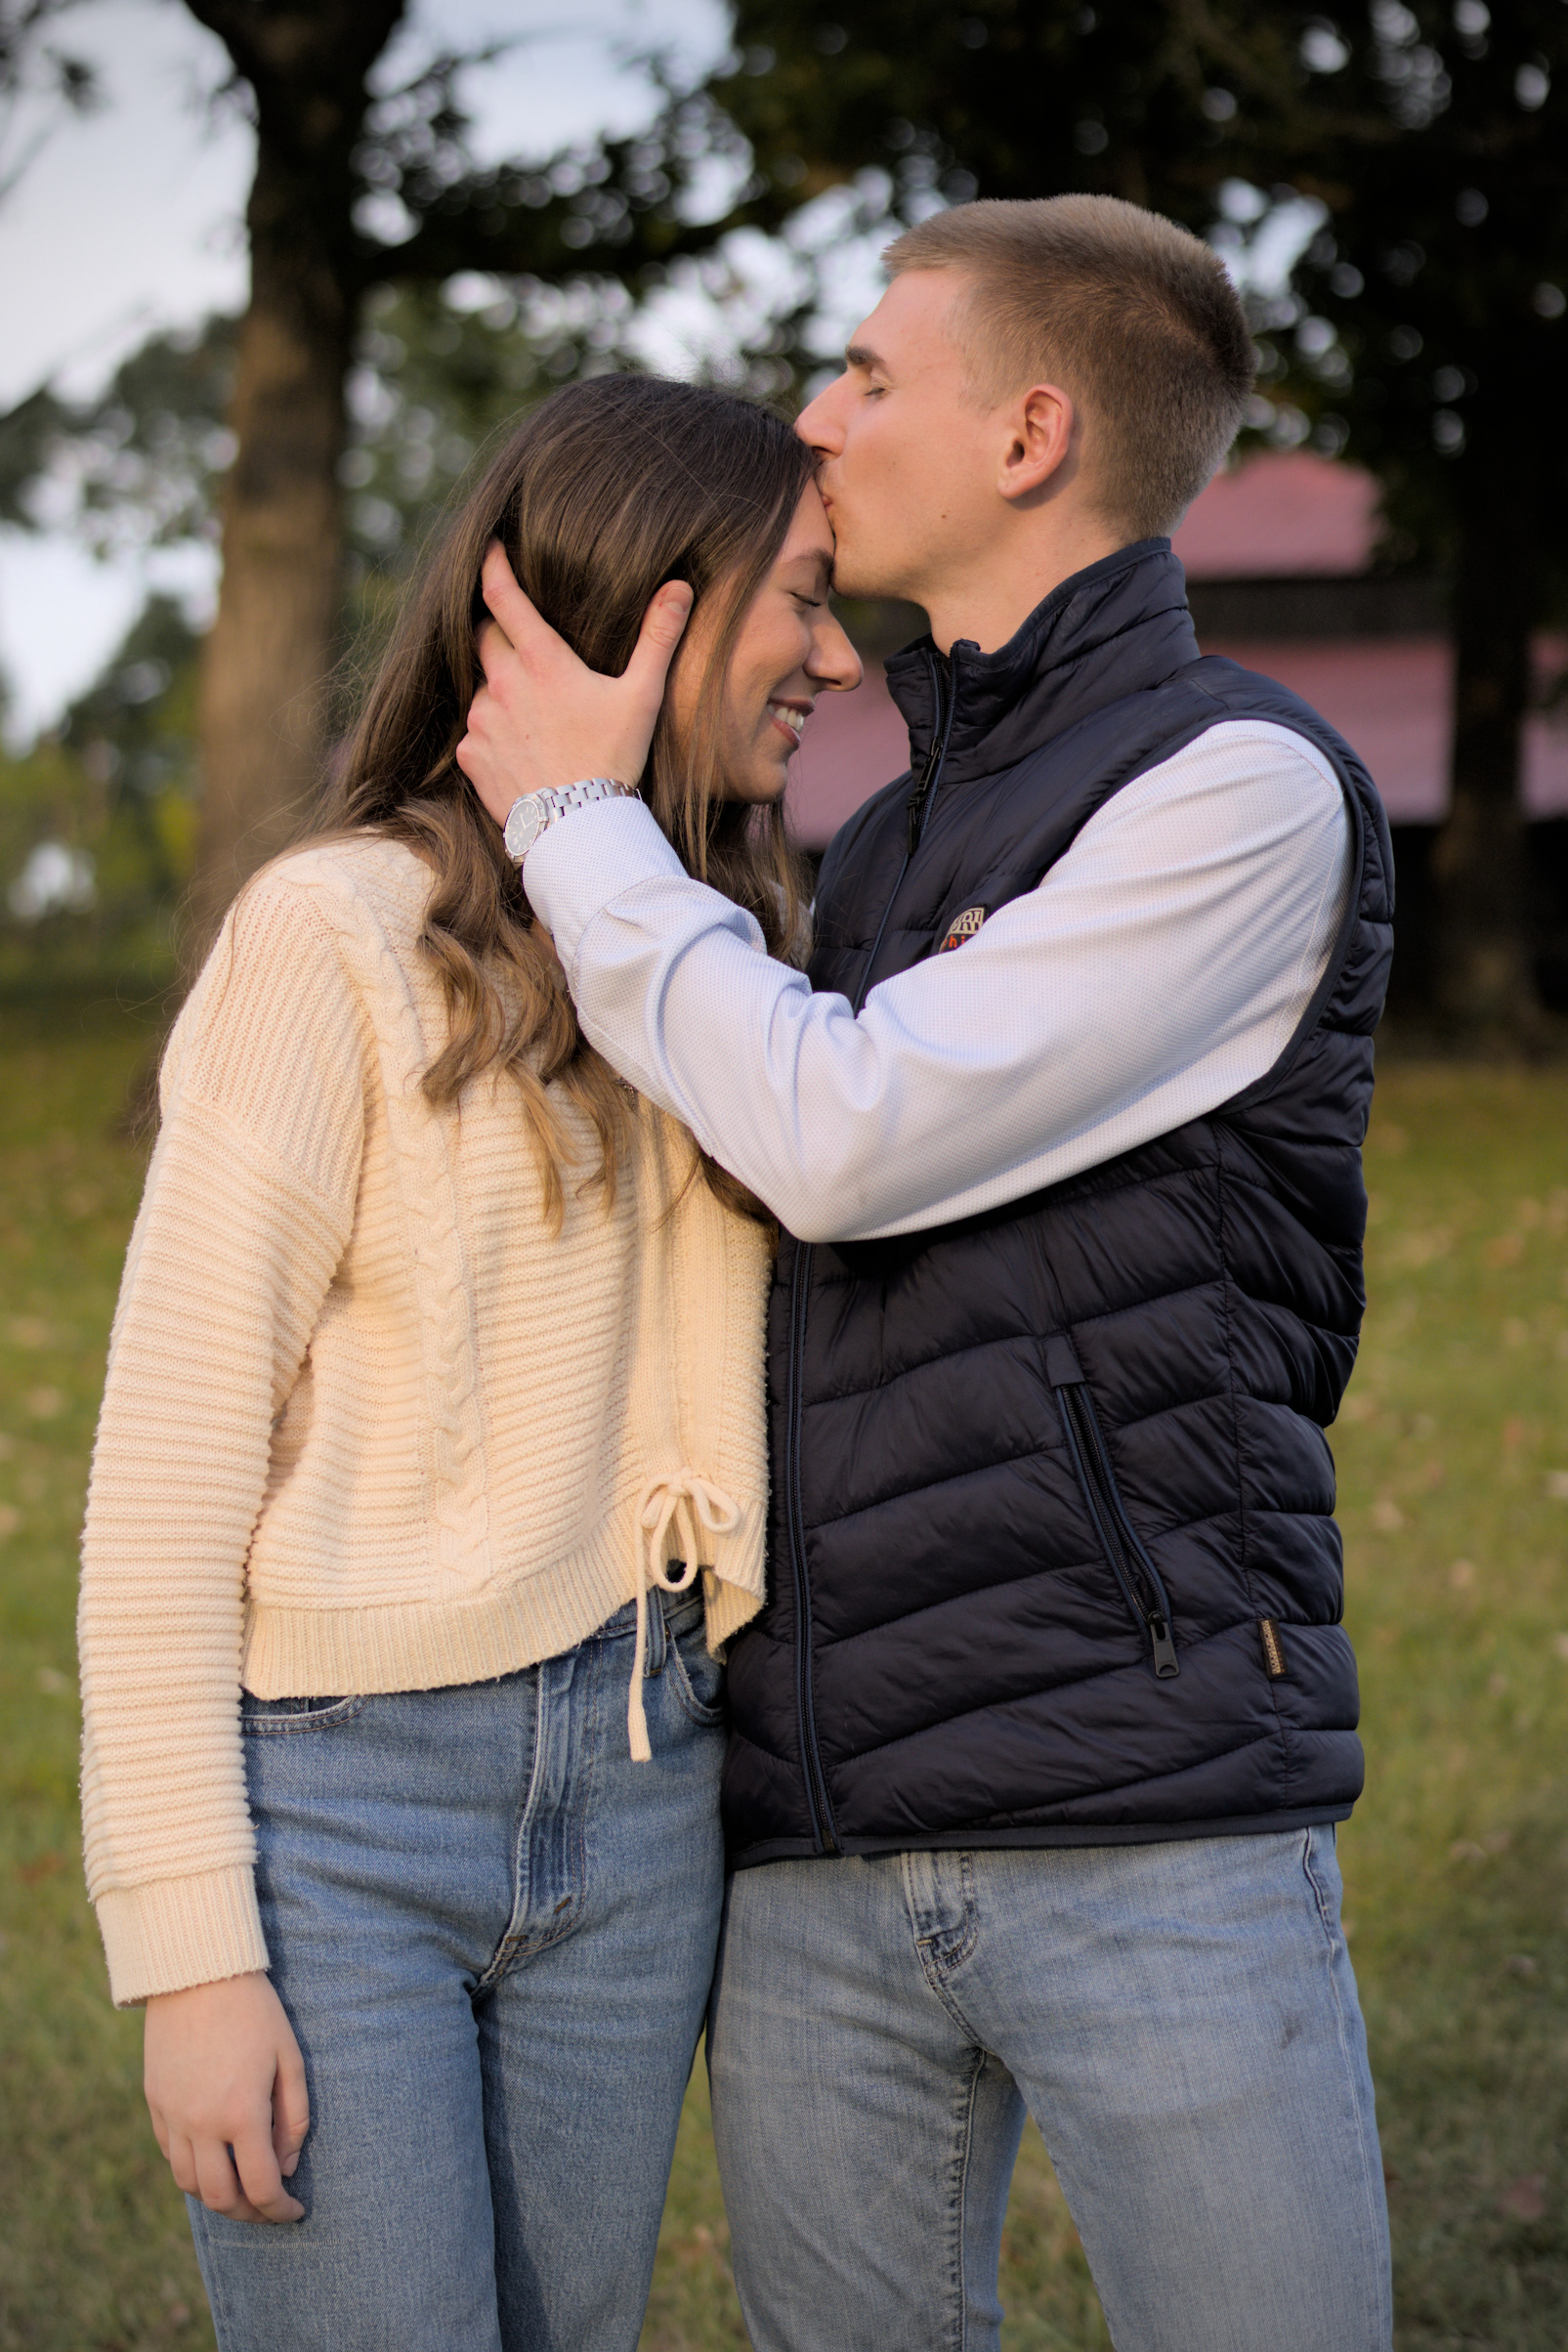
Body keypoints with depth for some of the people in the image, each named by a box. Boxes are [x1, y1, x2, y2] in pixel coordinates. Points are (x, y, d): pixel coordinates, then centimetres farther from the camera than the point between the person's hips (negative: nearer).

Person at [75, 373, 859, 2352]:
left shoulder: (736, 944, 10)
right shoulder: (335, 937, -10)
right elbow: (167, 1469, -11)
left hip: (633, 1798, 6)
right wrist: (191, 1951, -14)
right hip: (334, 1797, -6)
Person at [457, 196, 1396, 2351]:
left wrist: (579, 818, -3)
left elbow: (852, 1141, -15)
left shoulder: (1248, 786, -7)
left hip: (1154, 1818, -7)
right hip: (825, 1844, 7)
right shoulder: (891, 843, 19)